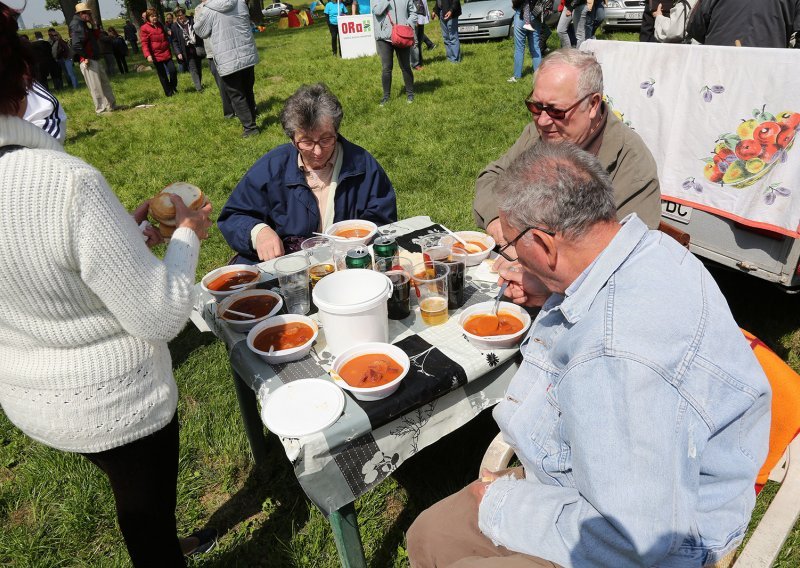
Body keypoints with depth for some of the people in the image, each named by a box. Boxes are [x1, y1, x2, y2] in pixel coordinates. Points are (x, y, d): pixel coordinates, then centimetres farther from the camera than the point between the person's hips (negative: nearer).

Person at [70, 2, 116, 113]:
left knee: (105, 83, 18)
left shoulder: (84, 24, 17)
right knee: (95, 87, -5)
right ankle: (101, 109, 1)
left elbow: (96, 37, 18)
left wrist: (93, 26, 6)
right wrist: (85, 57, -18)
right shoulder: (76, 25, -13)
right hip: (87, 61, -10)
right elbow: (76, 45, -24)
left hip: (95, 60, 10)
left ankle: (111, 105, 27)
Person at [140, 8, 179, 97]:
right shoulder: (144, 28, -7)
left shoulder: (160, 25, 12)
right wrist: (148, 55, -25)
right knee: (162, 75, 3)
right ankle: (169, 92, 12)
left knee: (173, 71, -5)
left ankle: (173, 87, 18)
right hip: (156, 56, -5)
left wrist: (169, 49, 25)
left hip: (166, 53, 5)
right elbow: (144, 43, -12)